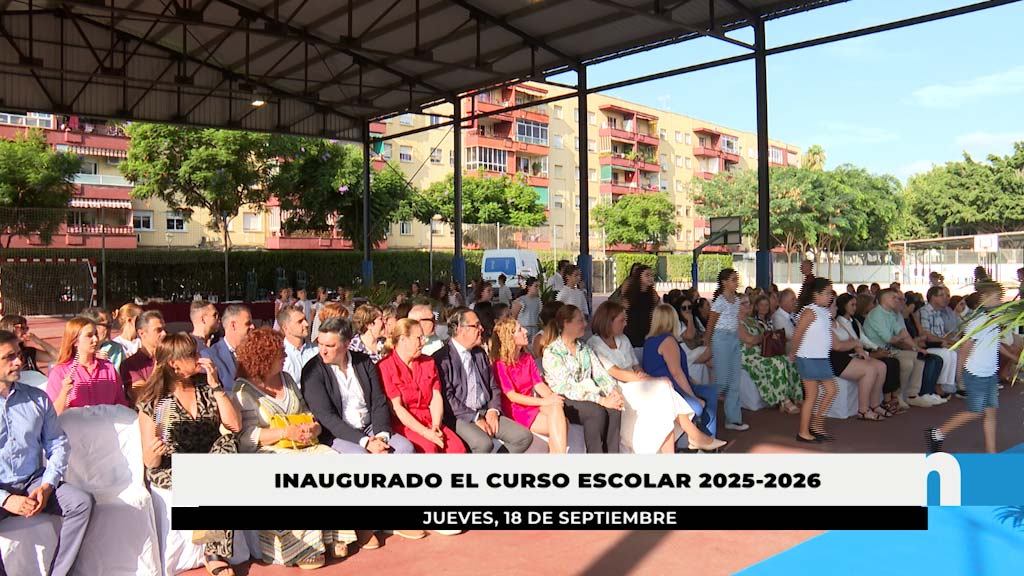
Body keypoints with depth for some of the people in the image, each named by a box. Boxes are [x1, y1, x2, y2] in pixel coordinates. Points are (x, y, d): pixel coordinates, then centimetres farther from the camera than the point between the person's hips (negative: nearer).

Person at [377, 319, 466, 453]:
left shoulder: (428, 363, 16)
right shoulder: (384, 367, -5)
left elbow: (436, 398, 8)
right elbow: (396, 407, -11)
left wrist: (436, 426, -11)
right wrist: (425, 432, -17)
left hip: (429, 421, 5)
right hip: (402, 424, -5)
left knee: (457, 446, -21)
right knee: (428, 448, -32)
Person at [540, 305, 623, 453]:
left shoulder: (584, 348, 13)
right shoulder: (552, 352, -12)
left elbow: (599, 372, 4)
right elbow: (567, 388, -20)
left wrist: (614, 392, -16)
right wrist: (601, 400, -25)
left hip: (587, 394, 6)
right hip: (564, 401, -6)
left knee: (614, 410, -21)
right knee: (597, 412, -30)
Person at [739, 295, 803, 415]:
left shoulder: (752, 320, 20)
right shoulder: (738, 323, -9)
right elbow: (749, 340, -19)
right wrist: (765, 336, -1)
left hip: (761, 353, 9)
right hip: (749, 356, -9)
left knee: (788, 361, -11)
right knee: (778, 364, -27)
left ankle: (794, 398, -13)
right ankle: (785, 402, -20)